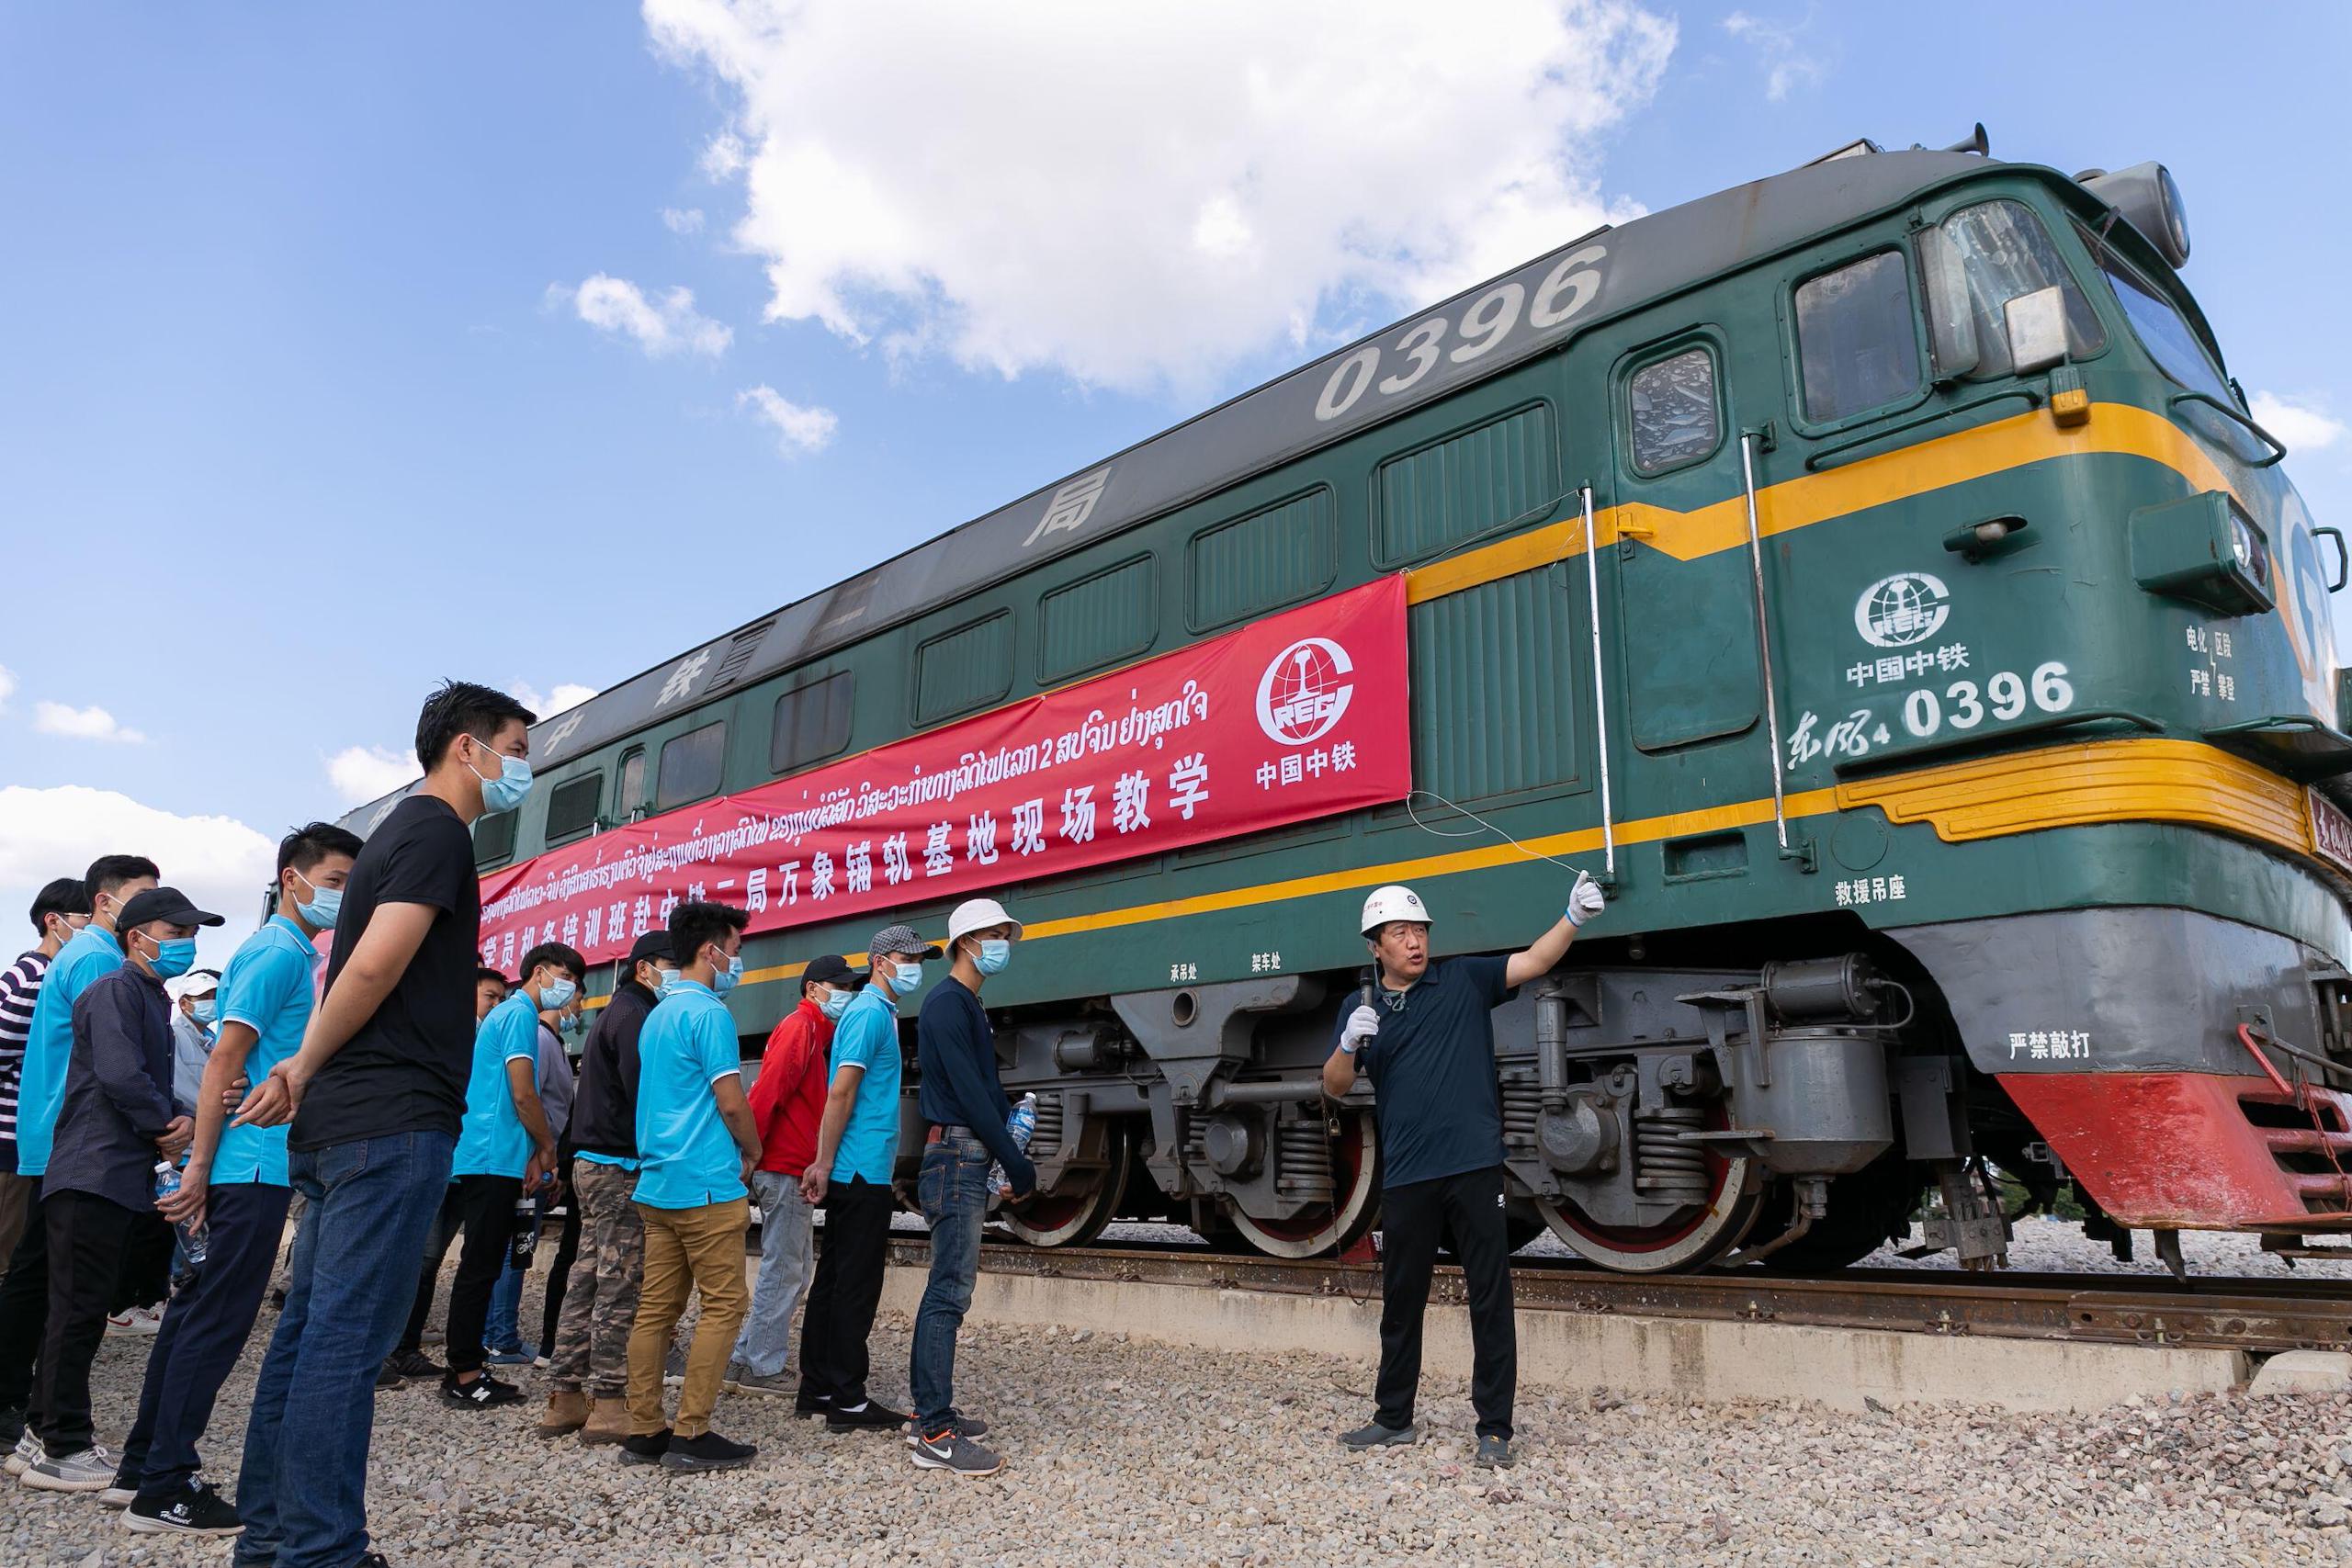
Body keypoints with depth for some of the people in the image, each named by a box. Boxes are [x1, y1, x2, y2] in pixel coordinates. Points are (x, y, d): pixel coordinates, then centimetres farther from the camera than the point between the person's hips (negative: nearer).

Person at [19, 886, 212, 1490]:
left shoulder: (152, 1000, 20)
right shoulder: (116, 990, -11)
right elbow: (120, 1076, -22)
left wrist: (183, 1122, 1)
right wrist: (166, 1129, -8)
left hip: (118, 1179, 10)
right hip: (94, 1174, -10)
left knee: (80, 1310, 16)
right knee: (78, 1310, -3)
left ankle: (51, 1429, 26)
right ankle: (64, 1450, 3)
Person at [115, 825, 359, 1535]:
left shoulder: (291, 954, 17)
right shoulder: (278, 953, -13)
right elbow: (225, 1060, -18)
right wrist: (200, 1166, -18)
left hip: (258, 1165, 10)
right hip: (254, 1166, -10)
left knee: (198, 1310, 15)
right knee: (217, 1321, -4)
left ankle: (146, 1463, 25)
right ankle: (163, 1491, 3)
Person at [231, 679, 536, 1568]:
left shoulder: (402, 830, 21)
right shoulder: (439, 831, -10)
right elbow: (374, 966, -19)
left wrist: (305, 1071, 14)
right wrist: (306, 1071, -6)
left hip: (339, 1125, 10)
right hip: (394, 1123, -10)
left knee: (308, 1329, 13)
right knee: (347, 1339, -7)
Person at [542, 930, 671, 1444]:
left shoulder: (619, 1011, 21)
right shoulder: (634, 1015, -12)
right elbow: (643, 1092, -20)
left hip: (594, 1165, 10)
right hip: (621, 1167, -10)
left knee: (588, 1279, 11)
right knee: (620, 1284, -6)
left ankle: (565, 1398, 15)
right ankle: (607, 1404, -2)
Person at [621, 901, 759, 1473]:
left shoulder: (657, 1015, 16)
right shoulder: (709, 1013, -13)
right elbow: (731, 1103, -14)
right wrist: (752, 1151, 4)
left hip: (657, 1183, 9)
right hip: (707, 1184, -9)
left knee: (657, 1307, 9)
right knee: (724, 1304, -2)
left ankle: (644, 1431, 13)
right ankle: (691, 1434, -2)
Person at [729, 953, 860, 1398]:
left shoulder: (816, 1032, 18)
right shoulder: (800, 1027, -13)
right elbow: (767, 1091, -22)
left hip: (794, 1170, 10)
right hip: (786, 1167, -10)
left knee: (792, 1271, 16)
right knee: (783, 1271, -4)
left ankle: (747, 1358, 23)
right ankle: (761, 1370, 4)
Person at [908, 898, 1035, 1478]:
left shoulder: (968, 1007, 20)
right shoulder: (946, 1004, -12)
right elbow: (967, 1093, -17)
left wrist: (1014, 1116, 4)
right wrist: (1016, 1163, -15)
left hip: (968, 1161, 10)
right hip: (957, 1156, -10)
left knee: (947, 1287, 14)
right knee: (951, 1290, -10)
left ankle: (930, 1412, 22)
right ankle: (936, 1435, -7)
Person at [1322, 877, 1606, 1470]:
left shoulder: (1464, 980, 4)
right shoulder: (1364, 1008, 9)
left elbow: (1533, 962, -6)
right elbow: (1333, 1087, 5)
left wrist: (1573, 917, -22)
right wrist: (1349, 1043, -15)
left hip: (1473, 1168, -2)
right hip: (1406, 1177, 2)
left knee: (1490, 1300, 2)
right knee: (1400, 1303, 14)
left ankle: (1494, 1428, 12)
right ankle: (1394, 1418, 29)